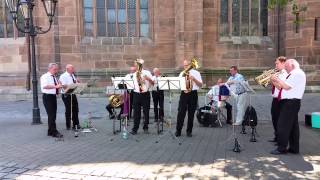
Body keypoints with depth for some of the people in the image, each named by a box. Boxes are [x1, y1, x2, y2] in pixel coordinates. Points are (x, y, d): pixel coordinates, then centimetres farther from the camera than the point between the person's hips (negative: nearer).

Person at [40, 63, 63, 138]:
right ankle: (54, 132, -6)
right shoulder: (45, 76, -8)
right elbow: (44, 86, -25)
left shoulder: (54, 77, 16)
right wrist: (55, 86, -31)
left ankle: (50, 131, 22)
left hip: (53, 96, 8)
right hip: (47, 97, -8)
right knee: (51, 115, -9)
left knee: (53, 115, 11)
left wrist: (59, 86, 4)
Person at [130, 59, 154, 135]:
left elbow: (153, 83, -2)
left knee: (146, 112, 4)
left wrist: (148, 79, -18)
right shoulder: (134, 74, 12)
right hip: (136, 94, 2)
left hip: (145, 94, -2)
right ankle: (135, 129, 7)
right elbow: (134, 84, 15)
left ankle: (145, 128, 16)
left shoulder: (147, 72, 2)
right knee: (136, 112, 1)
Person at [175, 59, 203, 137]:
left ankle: (189, 131, 17)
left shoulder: (196, 73, 5)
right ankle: (178, 131, 7)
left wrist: (194, 79, -14)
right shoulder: (182, 73, 11)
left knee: (191, 113, 5)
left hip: (193, 94, -1)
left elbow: (200, 85, 0)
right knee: (181, 112, -3)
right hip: (184, 94, 1)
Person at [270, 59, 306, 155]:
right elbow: (281, 87, 18)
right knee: (292, 126, 12)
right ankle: (294, 148, 19)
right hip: (288, 102, 10)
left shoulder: (298, 73, -11)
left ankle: (281, 148, -3)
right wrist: (274, 81, 7)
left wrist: (277, 79, -9)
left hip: (291, 102, -10)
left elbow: (287, 87, -20)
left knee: (283, 125, -8)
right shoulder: (292, 74, 21)